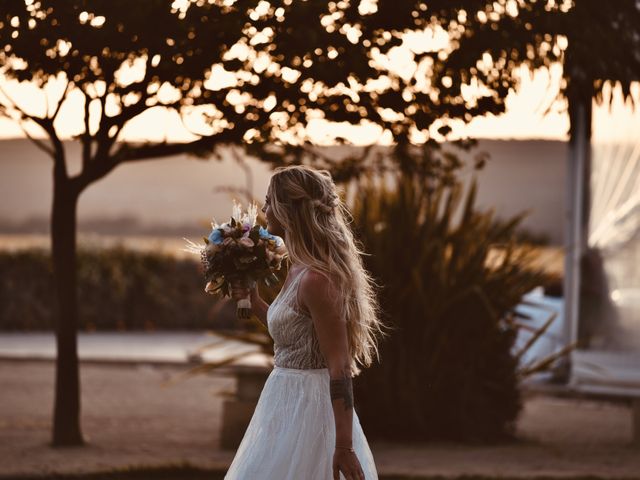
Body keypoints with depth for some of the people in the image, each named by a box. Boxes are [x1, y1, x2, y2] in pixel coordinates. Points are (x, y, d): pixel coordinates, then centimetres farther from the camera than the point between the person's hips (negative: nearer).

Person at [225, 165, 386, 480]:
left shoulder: (316, 279, -21)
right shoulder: (299, 269, 8)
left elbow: (340, 368, -21)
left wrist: (344, 447, -23)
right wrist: (254, 302, 15)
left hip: (305, 409, -10)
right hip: (290, 403, 10)